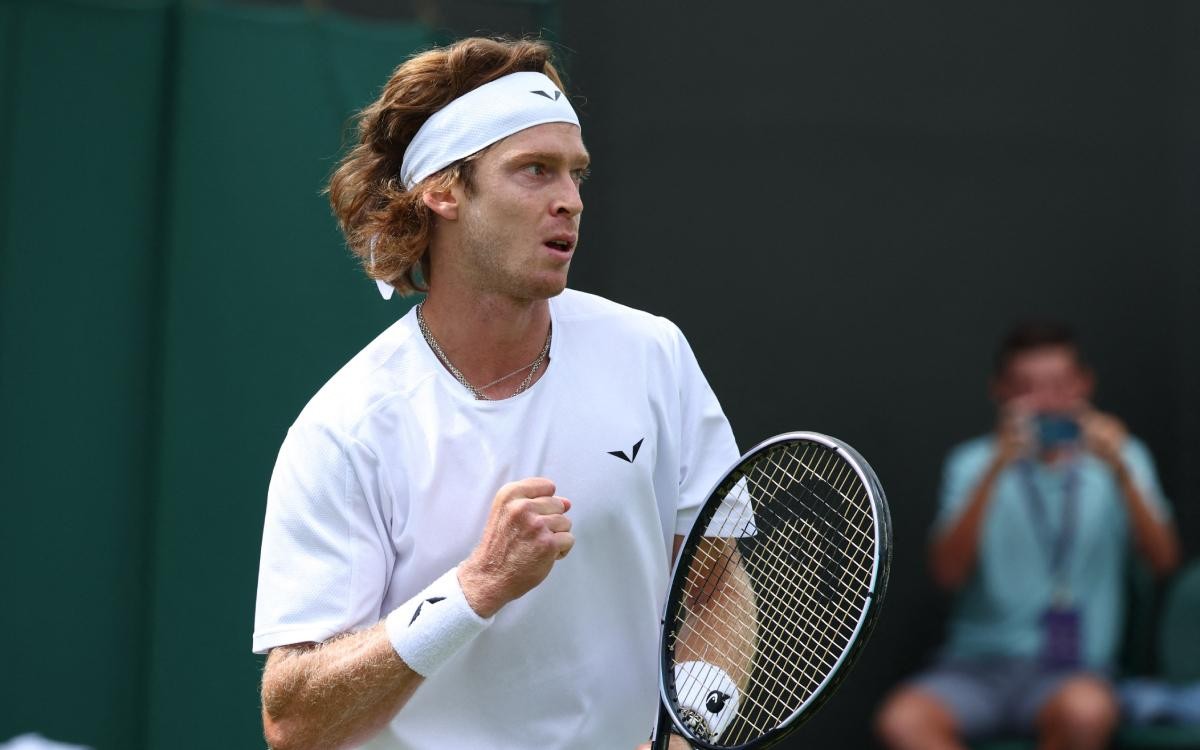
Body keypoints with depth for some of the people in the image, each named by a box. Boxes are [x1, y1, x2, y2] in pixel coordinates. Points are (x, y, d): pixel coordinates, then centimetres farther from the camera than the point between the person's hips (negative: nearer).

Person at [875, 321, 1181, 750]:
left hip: (1073, 668, 0)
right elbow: (947, 571, -8)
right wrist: (996, 469, -17)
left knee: (1087, 711, -38)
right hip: (980, 658, 0)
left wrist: (1120, 470, -19)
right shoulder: (974, 464, 8)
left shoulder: (1120, 457, 10)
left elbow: (1163, 559, -5)